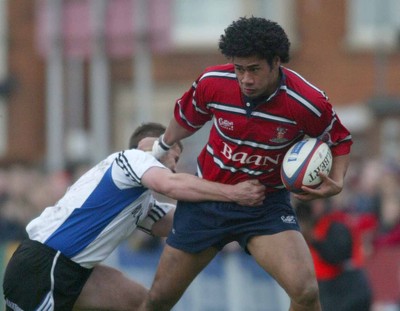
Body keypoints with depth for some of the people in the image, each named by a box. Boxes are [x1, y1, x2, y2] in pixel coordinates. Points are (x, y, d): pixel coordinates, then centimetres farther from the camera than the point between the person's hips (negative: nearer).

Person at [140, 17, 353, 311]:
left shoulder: (307, 102, -22)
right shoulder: (212, 83, -16)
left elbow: (341, 141, 0)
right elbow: (186, 120, 8)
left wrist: (336, 182, -18)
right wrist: (158, 149, 25)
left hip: (267, 206, -2)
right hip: (206, 198, 2)